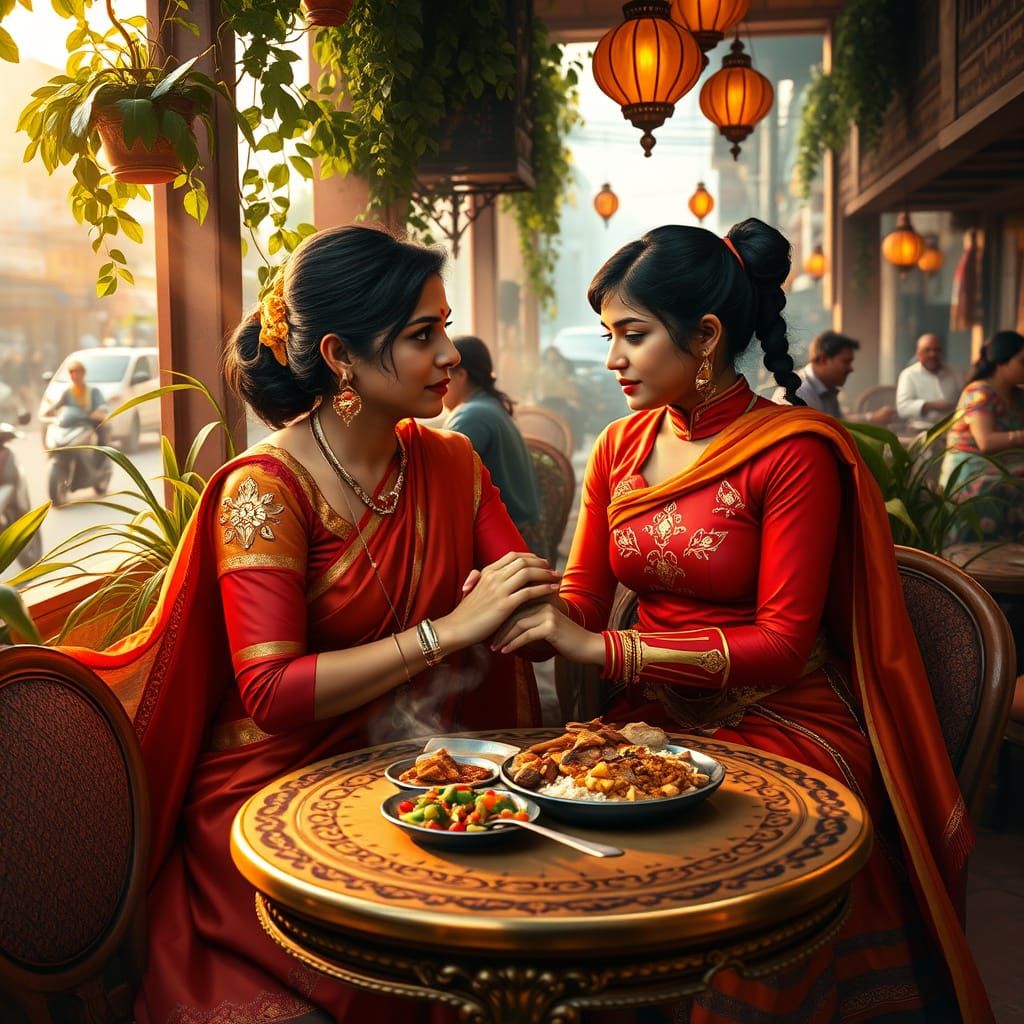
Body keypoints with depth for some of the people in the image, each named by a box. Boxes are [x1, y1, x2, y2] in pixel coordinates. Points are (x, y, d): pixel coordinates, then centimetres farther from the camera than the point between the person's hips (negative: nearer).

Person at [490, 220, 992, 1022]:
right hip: (657, 717, 5)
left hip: (782, 727, -5)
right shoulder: (621, 448, 8)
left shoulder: (793, 452, -11)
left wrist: (605, 649, -22)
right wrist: (518, 611, -17)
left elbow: (783, 642, -15)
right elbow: (582, 603, 7)